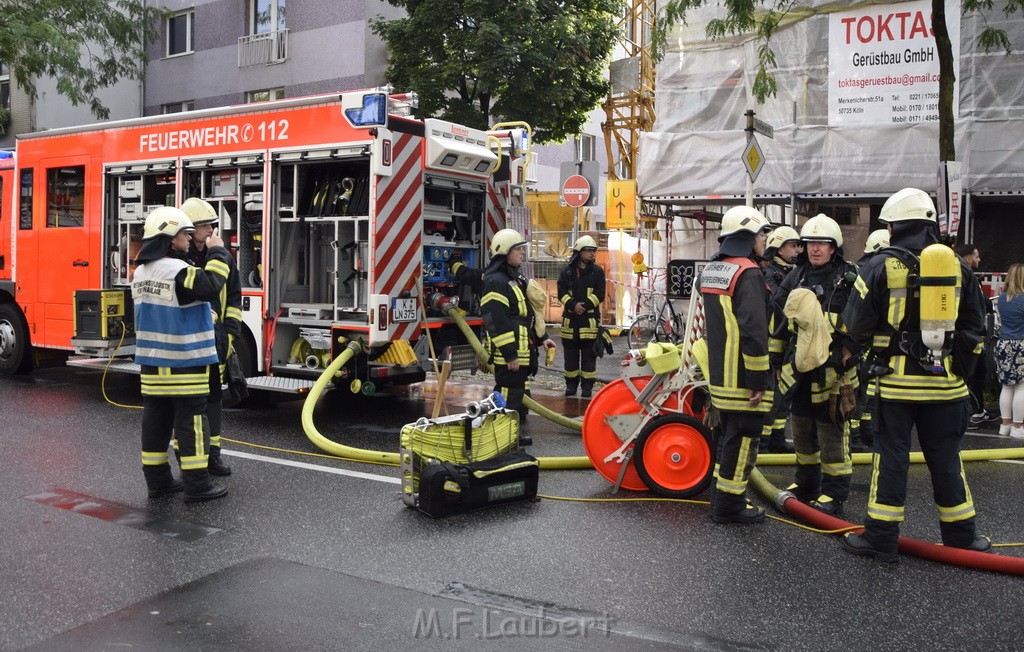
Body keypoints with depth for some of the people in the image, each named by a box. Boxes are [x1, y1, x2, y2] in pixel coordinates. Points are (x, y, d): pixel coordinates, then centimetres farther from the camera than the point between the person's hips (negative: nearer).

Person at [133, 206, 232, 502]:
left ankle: (157, 478, 18)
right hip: (184, 361, -9)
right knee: (191, 421, -4)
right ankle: (196, 484, -1)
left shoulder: (141, 273, 13)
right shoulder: (177, 271, -18)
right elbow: (211, 286, -28)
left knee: (156, 419, 11)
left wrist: (205, 316, 26)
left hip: (152, 361, 9)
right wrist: (217, 252, -15)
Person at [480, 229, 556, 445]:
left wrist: (541, 338, 17)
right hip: (508, 355, -11)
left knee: (520, 393, 17)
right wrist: (510, 354, -23)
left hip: (523, 350, 11)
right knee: (508, 396, -6)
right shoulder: (496, 282, -17)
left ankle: (515, 434, 27)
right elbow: (497, 321, -22)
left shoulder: (517, 279, 17)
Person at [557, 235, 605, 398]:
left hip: (590, 318, -1)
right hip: (570, 318, 2)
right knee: (570, 354, 8)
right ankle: (571, 384, 18)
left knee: (589, 355, 1)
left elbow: (600, 294, -4)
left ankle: (587, 386, 8)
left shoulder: (597, 271, 4)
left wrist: (585, 305, -16)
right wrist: (573, 305, -17)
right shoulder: (567, 271, 8)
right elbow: (561, 293, 0)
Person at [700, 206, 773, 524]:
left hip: (719, 375, 9)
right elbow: (754, 331, -23)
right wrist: (759, 380, -19)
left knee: (729, 435, 19)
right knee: (742, 439, 0)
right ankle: (729, 505, 7)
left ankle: (723, 496, 28)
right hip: (743, 378, -9)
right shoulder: (748, 274, -17)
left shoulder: (711, 270, 12)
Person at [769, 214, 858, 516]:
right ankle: (806, 483, 31)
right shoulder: (795, 278, 10)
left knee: (831, 429, -1)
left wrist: (854, 364, -11)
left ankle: (834, 492, 9)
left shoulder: (849, 280, -7)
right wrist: (775, 359, 16)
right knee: (801, 427, 16)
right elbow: (779, 322, 16)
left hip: (832, 369, -6)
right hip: (799, 367, 6)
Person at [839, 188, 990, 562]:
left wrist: (850, 349, 15)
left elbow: (857, 324, -5)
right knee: (946, 458, 12)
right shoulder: (958, 267, 5)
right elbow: (975, 326, 9)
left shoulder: (881, 267, -7)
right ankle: (960, 536, 22)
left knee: (891, 456, 3)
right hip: (945, 380, 3)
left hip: (896, 378, -3)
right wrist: (960, 366, 18)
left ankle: (881, 538, 8)